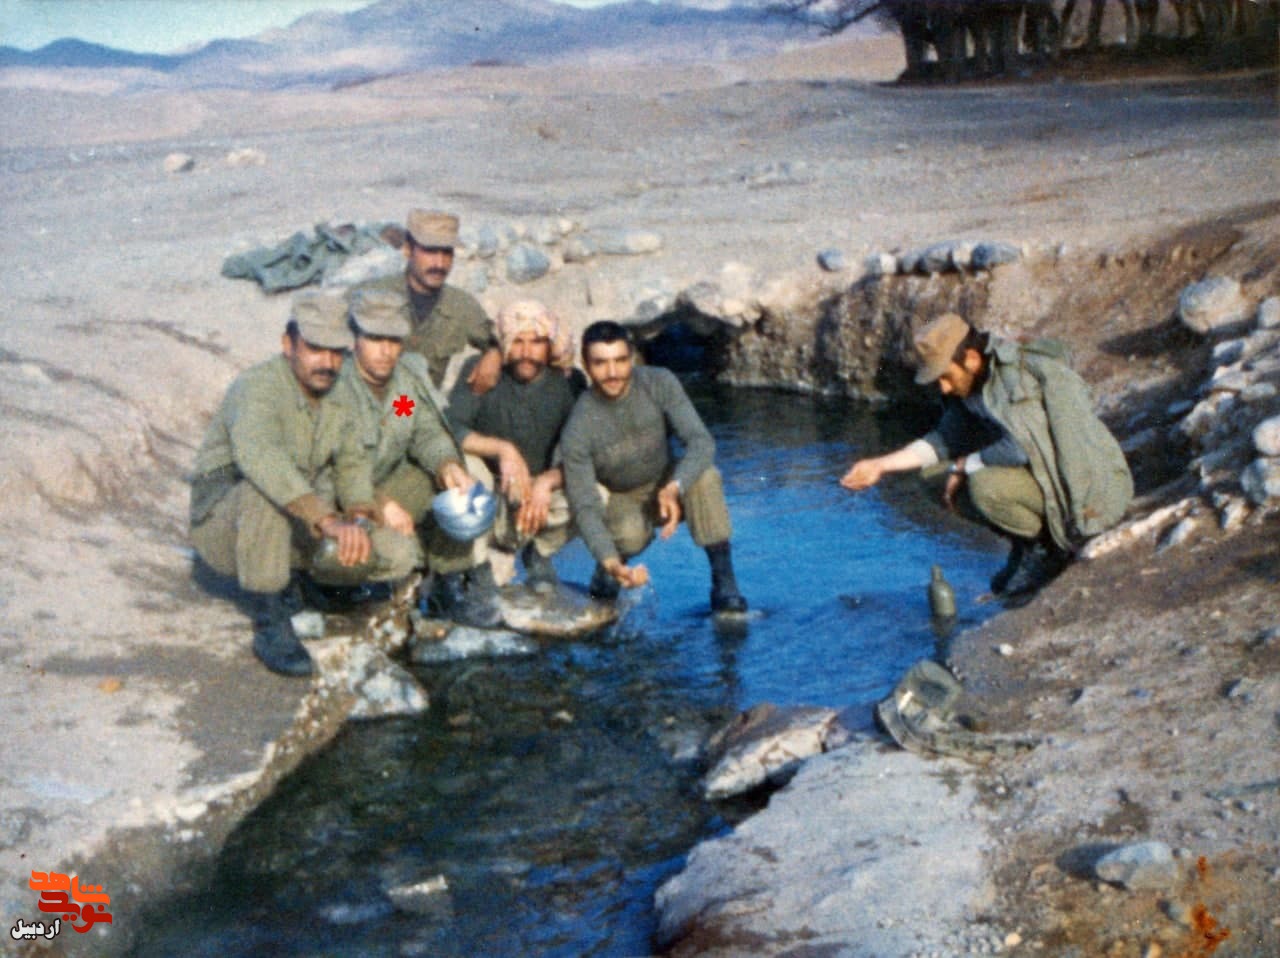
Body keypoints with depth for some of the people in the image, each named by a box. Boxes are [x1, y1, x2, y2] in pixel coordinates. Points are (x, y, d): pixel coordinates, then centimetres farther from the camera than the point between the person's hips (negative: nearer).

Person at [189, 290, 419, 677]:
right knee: (264, 492, -41)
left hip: (299, 526, 7)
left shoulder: (337, 396, 2)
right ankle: (269, 625, -27)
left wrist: (358, 516, -15)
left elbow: (351, 464, 9)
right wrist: (328, 520, -54)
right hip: (222, 525, -6)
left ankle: (284, 577, 11)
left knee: (398, 555, -11)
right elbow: (259, 456, -42)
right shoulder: (259, 386, -22)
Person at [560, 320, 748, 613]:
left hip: (665, 487, 2)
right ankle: (607, 570, -1)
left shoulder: (660, 384, -19)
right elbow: (584, 506, -27)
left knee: (705, 475, -30)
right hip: (618, 499, -2)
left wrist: (674, 489, -44)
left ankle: (724, 582, -25)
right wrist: (611, 562, -44)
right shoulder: (577, 430, -26)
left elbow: (701, 441, -24)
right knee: (630, 533, -37)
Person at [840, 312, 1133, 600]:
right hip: (1045, 476, 9)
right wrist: (881, 465, 8)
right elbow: (947, 439, 14)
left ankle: (1048, 548, -4)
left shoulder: (1024, 372, -22)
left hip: (1092, 488, -9)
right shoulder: (971, 387, 4)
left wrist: (964, 466, -14)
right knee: (956, 489, 3)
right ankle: (1029, 545, 12)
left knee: (985, 486, -28)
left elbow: (1022, 447, -29)